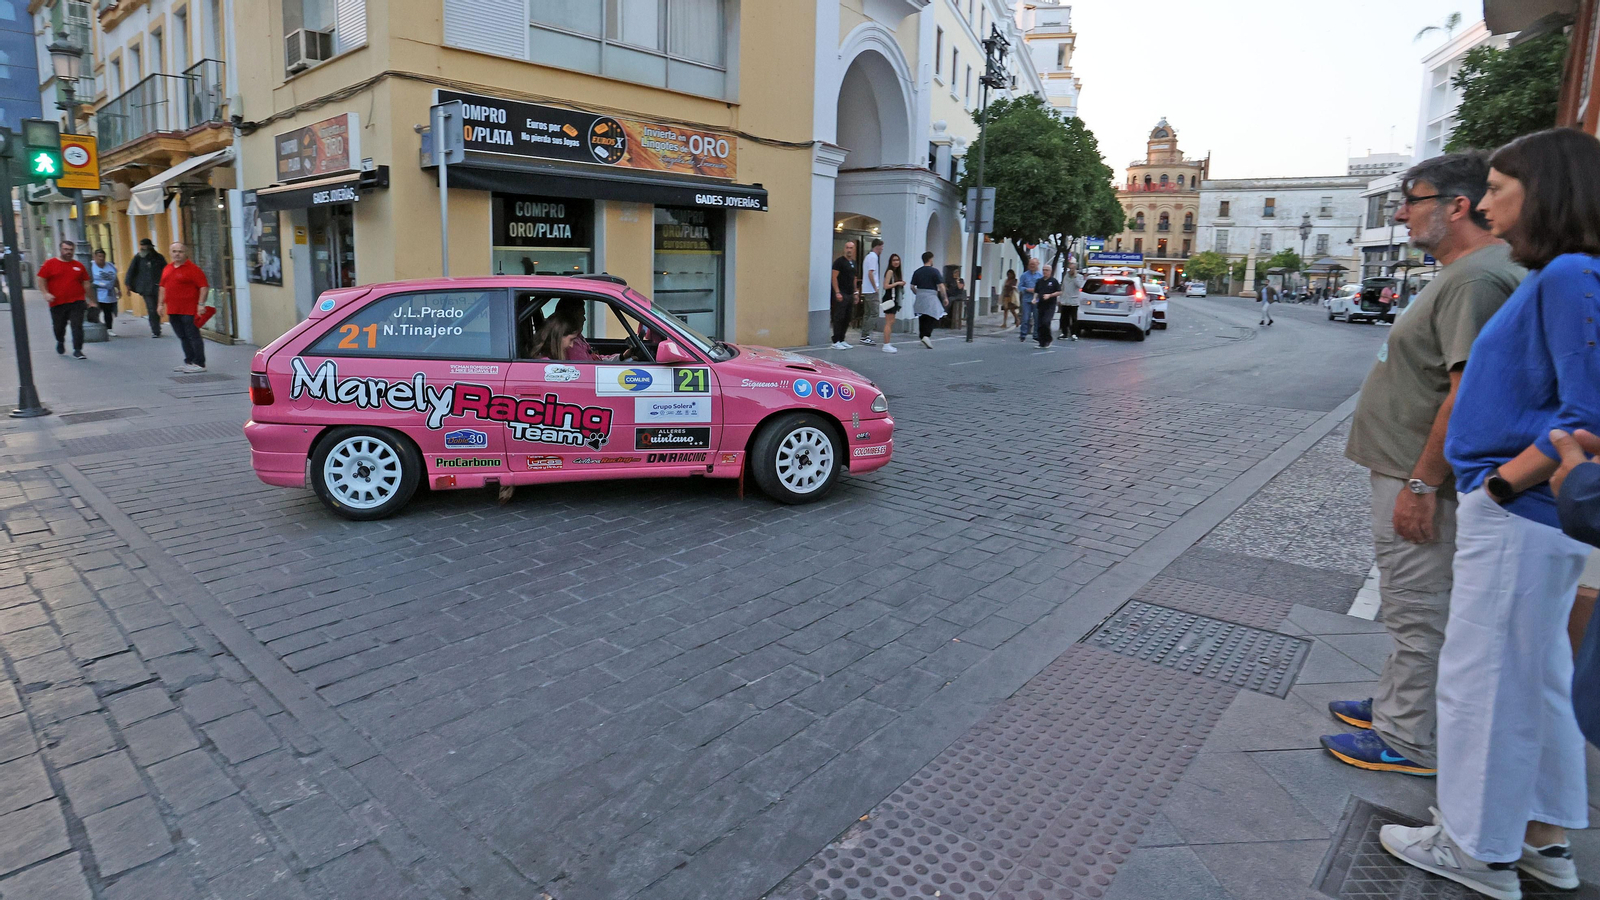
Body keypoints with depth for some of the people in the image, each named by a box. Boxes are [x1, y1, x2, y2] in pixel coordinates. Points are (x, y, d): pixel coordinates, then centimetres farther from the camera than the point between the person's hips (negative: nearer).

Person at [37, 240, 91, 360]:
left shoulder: (79, 266, 8)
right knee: (59, 327, 14)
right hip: (57, 303, 0)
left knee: (77, 326, -11)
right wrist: (46, 293, -11)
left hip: (76, 302, 0)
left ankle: (77, 350, -10)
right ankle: (60, 342, 43)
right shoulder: (50, 263, 2)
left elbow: (86, 283, 13)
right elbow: (41, 279, 3)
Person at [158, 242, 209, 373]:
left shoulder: (192, 269, -8)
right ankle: (188, 362, 19)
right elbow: (163, 287, 23)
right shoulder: (167, 269, 15)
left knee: (193, 336, -5)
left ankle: (199, 364, -2)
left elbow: (203, 286, -13)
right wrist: (161, 303, 18)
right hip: (173, 311, 7)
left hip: (189, 310, -7)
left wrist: (200, 304, -19)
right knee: (183, 337, 12)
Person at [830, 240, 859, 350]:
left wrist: (855, 292, 17)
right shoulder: (839, 261, -7)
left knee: (847, 318, 9)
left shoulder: (853, 262, 17)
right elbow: (834, 277, -12)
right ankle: (836, 342, -4)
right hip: (841, 294, -8)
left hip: (850, 294, 8)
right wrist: (837, 293, -19)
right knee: (839, 318, -7)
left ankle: (841, 340, 16)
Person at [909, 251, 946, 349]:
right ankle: (926, 336, -16)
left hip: (920, 298, 5)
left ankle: (922, 336, 14)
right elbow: (941, 286, -9)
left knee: (922, 318, 12)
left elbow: (912, 287, 8)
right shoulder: (934, 271, -7)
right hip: (931, 297, -5)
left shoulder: (917, 272, 7)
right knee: (932, 317, 1)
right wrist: (944, 298, 0)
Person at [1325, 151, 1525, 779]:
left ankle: (1406, 741, 15)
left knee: (1414, 612, 1)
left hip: (1417, 478, -11)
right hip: (1406, 468, 11)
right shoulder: (1466, 272, 15)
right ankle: (1393, 704, 36)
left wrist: (1422, 483, -24)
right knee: (1408, 607, 21)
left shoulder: (1477, 278, -19)